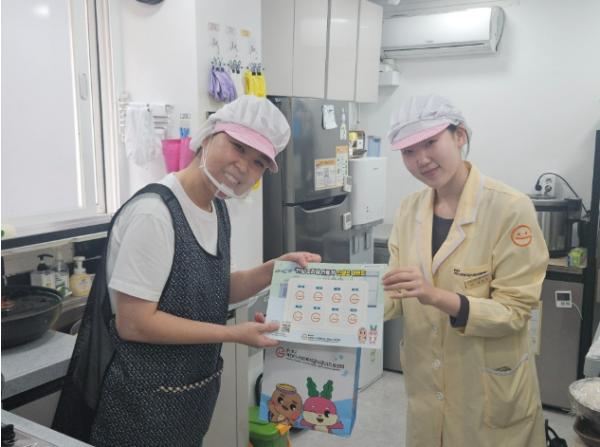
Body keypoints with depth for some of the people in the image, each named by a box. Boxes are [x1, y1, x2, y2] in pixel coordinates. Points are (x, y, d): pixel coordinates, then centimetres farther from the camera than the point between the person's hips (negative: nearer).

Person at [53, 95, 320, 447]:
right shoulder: (153, 213, -26)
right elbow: (133, 323, -25)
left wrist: (276, 268, -5)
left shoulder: (217, 208, 0)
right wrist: (234, 334, -22)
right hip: (146, 404, -8)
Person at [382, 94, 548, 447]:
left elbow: (515, 311, -19)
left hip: (490, 394, -4)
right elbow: (399, 299, 0)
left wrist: (437, 297, -32)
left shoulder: (510, 208, -18)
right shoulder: (409, 210, -1)